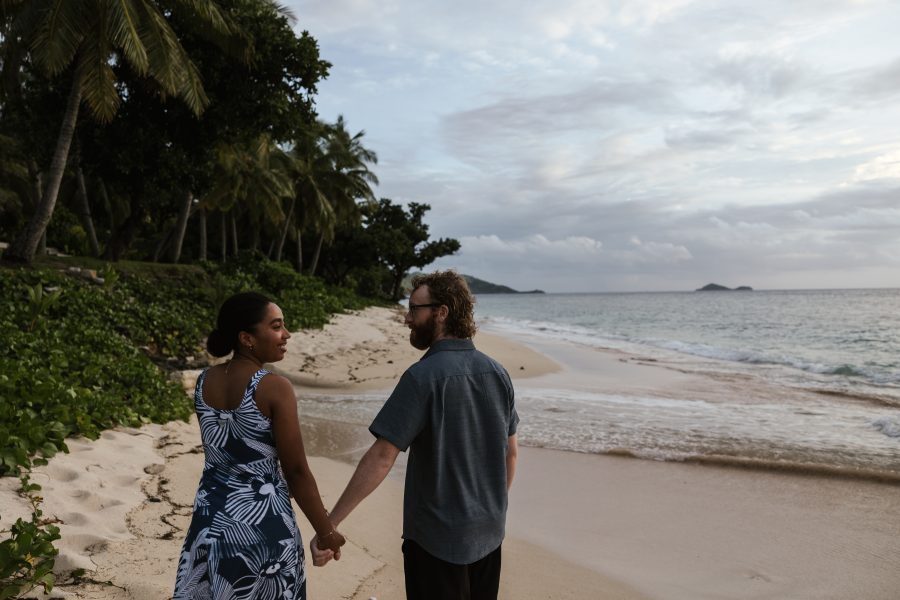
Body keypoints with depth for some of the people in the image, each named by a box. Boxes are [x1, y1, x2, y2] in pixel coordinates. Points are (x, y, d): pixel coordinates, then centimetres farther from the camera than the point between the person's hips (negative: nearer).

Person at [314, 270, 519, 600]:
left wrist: (328, 524, -18)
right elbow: (510, 452, 7)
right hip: (489, 533, 6)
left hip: (437, 538, -6)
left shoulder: (423, 376, -20)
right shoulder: (497, 372, -1)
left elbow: (381, 458, -23)